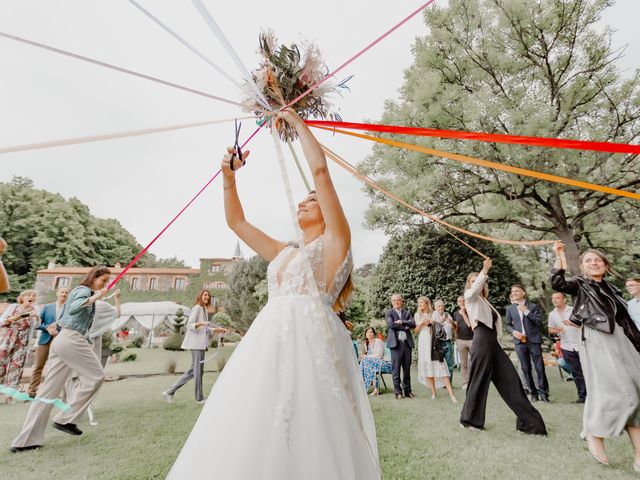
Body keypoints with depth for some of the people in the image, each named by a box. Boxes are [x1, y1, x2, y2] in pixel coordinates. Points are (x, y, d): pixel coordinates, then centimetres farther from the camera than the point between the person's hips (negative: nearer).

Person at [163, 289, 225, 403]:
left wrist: (217, 330, 13)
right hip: (196, 343, -9)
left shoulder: (205, 310, 19)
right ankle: (200, 398, 12)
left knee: (194, 370, 11)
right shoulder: (197, 308, -8)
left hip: (201, 343, 9)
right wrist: (201, 323, -32)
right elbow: (189, 325, -16)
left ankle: (170, 391, 18)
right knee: (198, 369, 0)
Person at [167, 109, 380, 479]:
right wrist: (229, 177, 22)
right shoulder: (283, 253, 24)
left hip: (310, 339, -6)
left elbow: (320, 169, 0)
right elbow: (236, 222, 29)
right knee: (255, 439, 8)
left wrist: (297, 122, 11)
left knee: (309, 440, -5)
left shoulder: (334, 242, 7)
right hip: (270, 340, 6)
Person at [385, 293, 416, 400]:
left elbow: (413, 324, 0)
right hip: (396, 343, -3)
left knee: (407, 368, 9)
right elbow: (391, 324, -12)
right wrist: (405, 326, -6)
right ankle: (398, 392, 8)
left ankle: (407, 390, 19)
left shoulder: (407, 313, 16)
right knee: (396, 369, -2)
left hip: (407, 343, 4)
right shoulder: (388, 313, 5)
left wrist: (402, 322, -12)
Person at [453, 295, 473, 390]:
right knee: (463, 363, 6)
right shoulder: (455, 313, 8)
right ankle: (465, 382, 12)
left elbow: (470, 324, -13)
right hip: (461, 340, 2)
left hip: (472, 339, -2)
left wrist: (464, 314, -12)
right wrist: (456, 340, 10)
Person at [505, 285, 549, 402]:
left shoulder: (533, 306, 3)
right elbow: (508, 324, 13)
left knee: (540, 367, -2)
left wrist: (526, 311, -12)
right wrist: (513, 331, -7)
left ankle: (543, 392, 11)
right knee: (526, 369, 6)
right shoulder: (510, 308, 9)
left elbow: (539, 321, -7)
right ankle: (533, 392, 16)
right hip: (519, 341, 2)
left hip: (533, 341, -2)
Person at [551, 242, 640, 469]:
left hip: (620, 340, 7)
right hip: (596, 340, -7)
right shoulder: (579, 284, 4)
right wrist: (559, 258, -24)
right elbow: (558, 284, -20)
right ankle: (594, 435, 7)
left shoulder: (611, 288, 20)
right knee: (612, 390, -12)